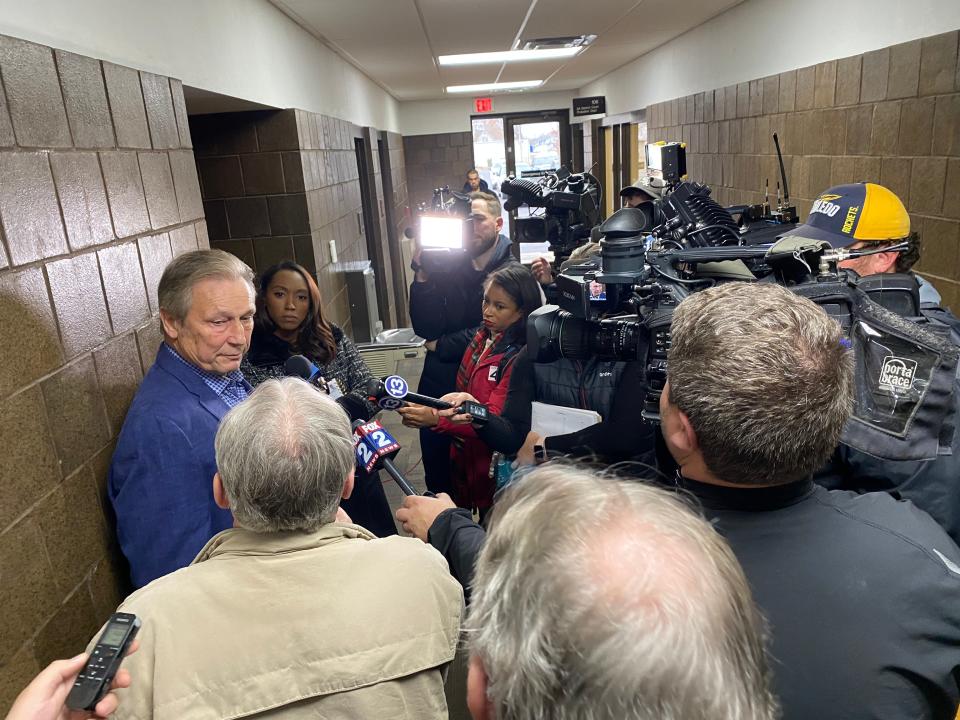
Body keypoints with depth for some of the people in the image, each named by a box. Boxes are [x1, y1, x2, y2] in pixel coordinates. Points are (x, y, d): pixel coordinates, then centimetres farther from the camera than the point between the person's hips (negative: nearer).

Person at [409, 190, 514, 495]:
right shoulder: (446, 267, 1)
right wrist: (422, 275, -19)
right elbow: (425, 328, -8)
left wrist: (441, 345, -7)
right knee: (437, 475, 16)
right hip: (439, 385, 4)